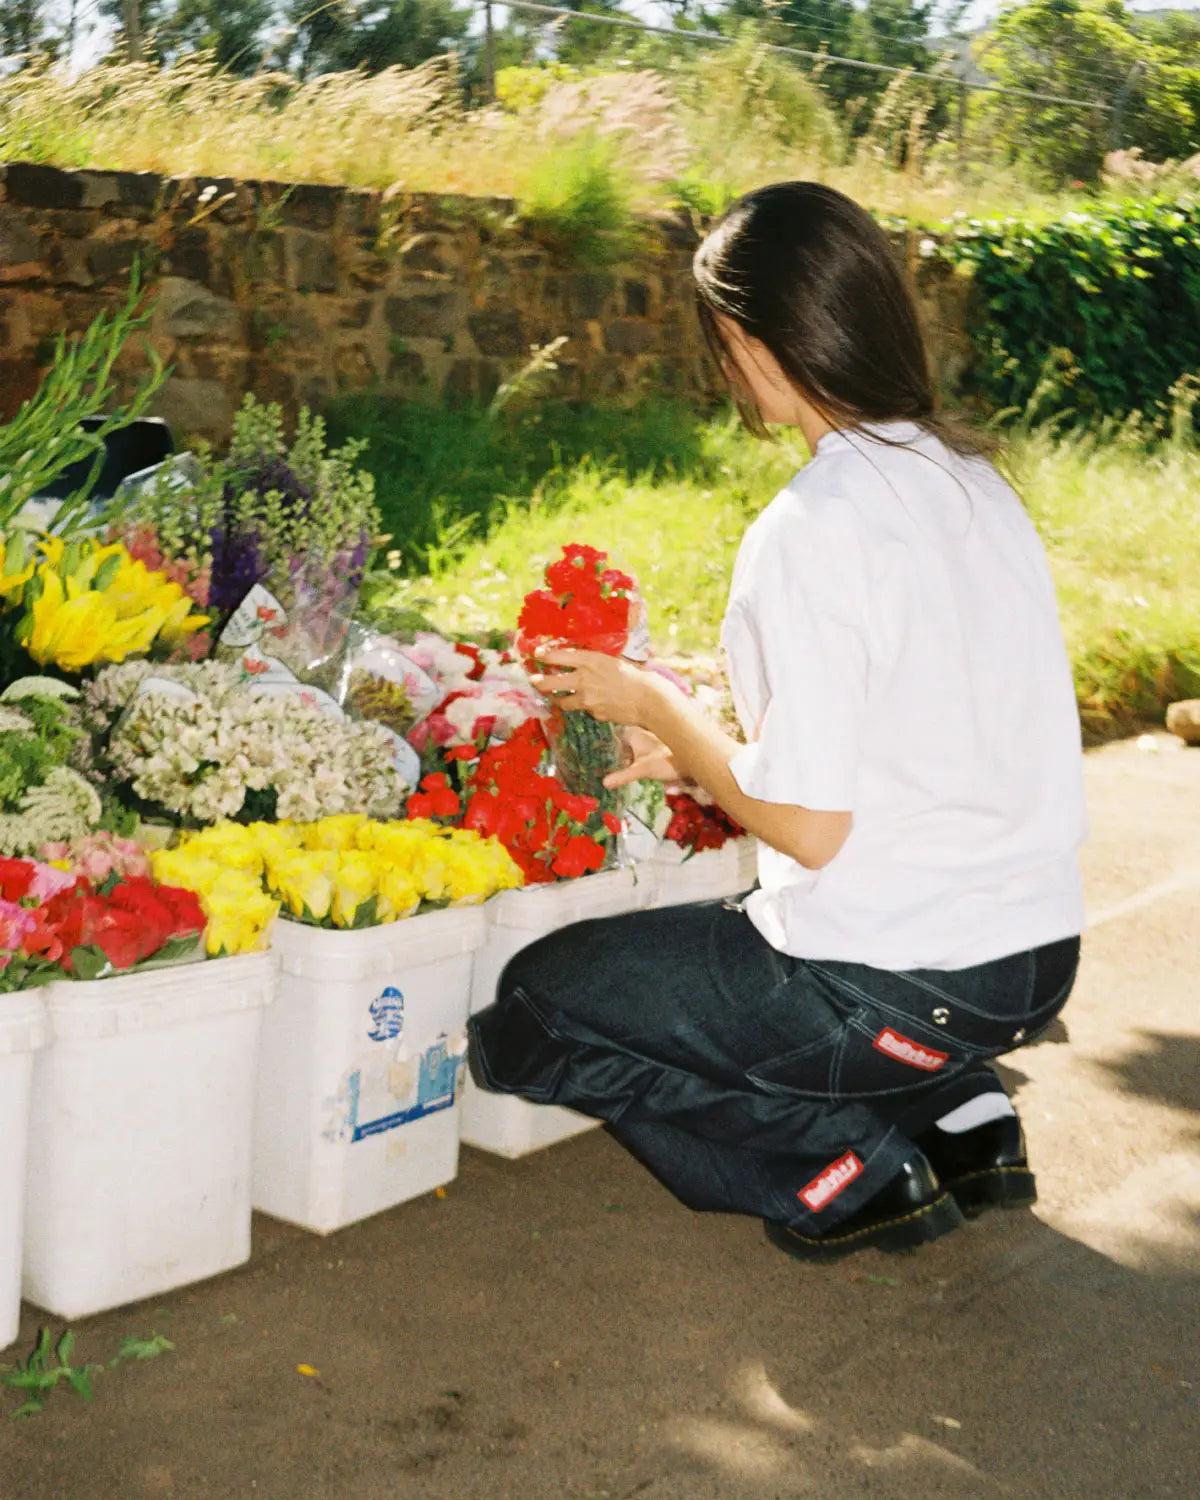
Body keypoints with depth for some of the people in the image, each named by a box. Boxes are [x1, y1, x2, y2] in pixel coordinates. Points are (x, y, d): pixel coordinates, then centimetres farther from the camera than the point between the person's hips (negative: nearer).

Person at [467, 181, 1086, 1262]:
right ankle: (960, 1110, 16)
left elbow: (808, 829, -19)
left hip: (904, 977, -8)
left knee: (529, 1018, 8)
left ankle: (857, 1166, 3)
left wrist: (655, 706, -3)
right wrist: (702, 751, 15)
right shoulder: (971, 479, 5)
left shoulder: (812, 531, -20)